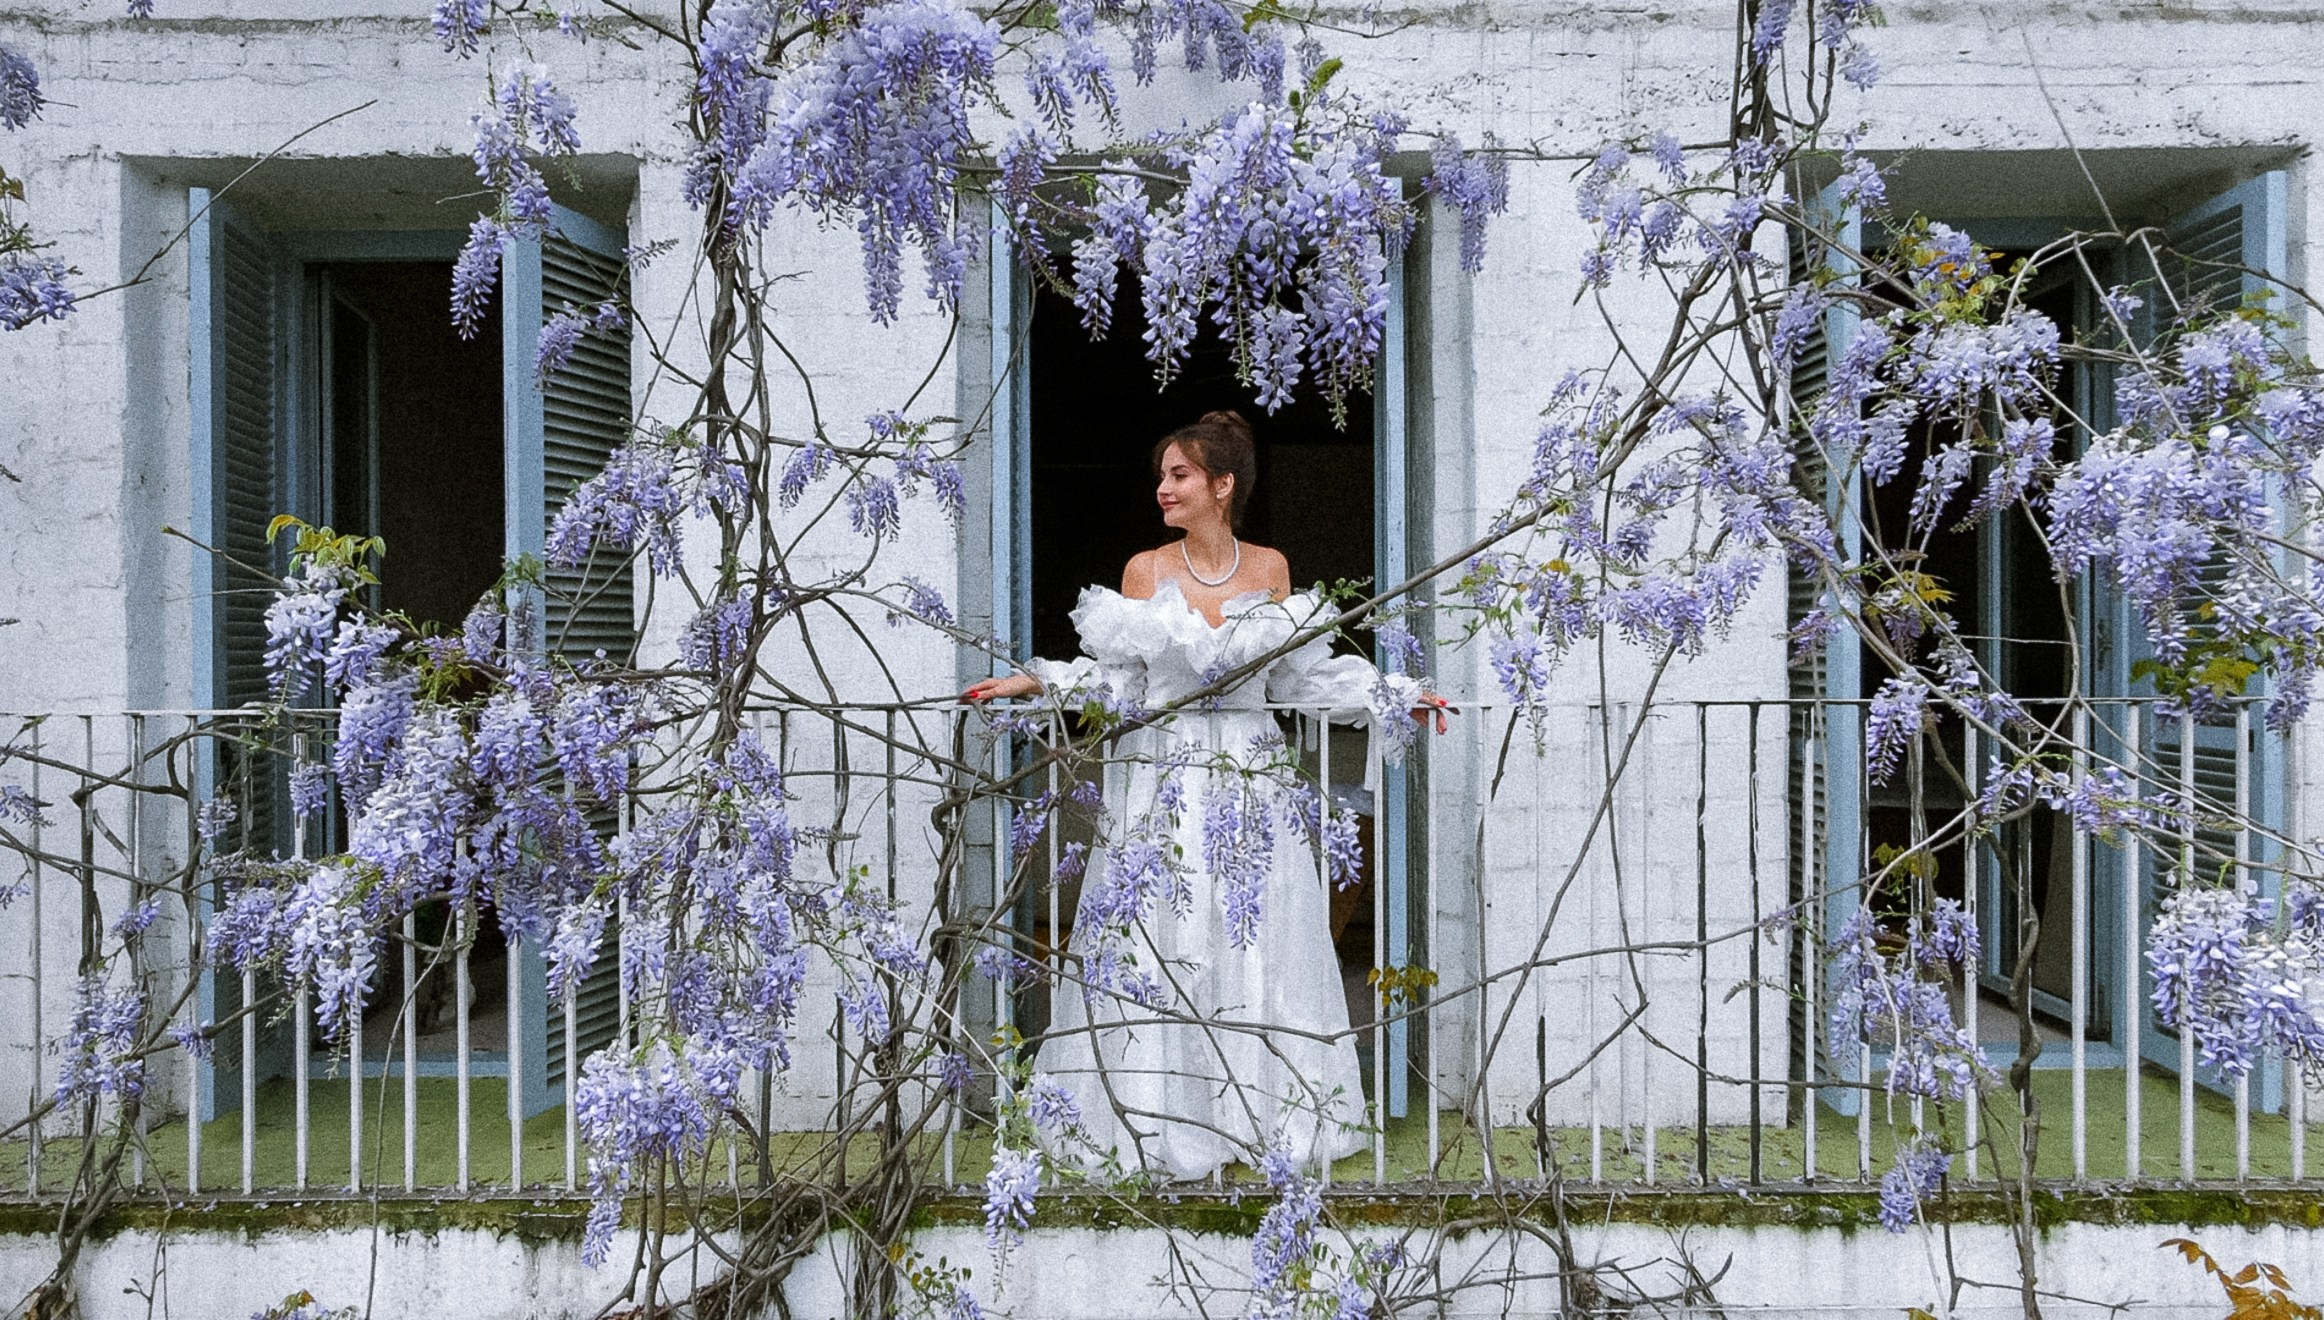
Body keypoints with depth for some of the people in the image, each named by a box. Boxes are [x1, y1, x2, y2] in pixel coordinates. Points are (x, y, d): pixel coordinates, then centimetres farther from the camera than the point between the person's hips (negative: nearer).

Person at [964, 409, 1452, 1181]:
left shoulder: (1270, 569, 5)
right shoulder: (1145, 571, 0)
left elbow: (1299, 678, 11)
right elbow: (1118, 683, 1)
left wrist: (1395, 698, 12)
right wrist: (1037, 682, -10)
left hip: (1252, 782, 2)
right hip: (1164, 783, -1)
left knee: (1256, 944, 4)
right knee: (1155, 949, -1)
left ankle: (1264, 1115, 17)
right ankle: (1155, 1123, 10)